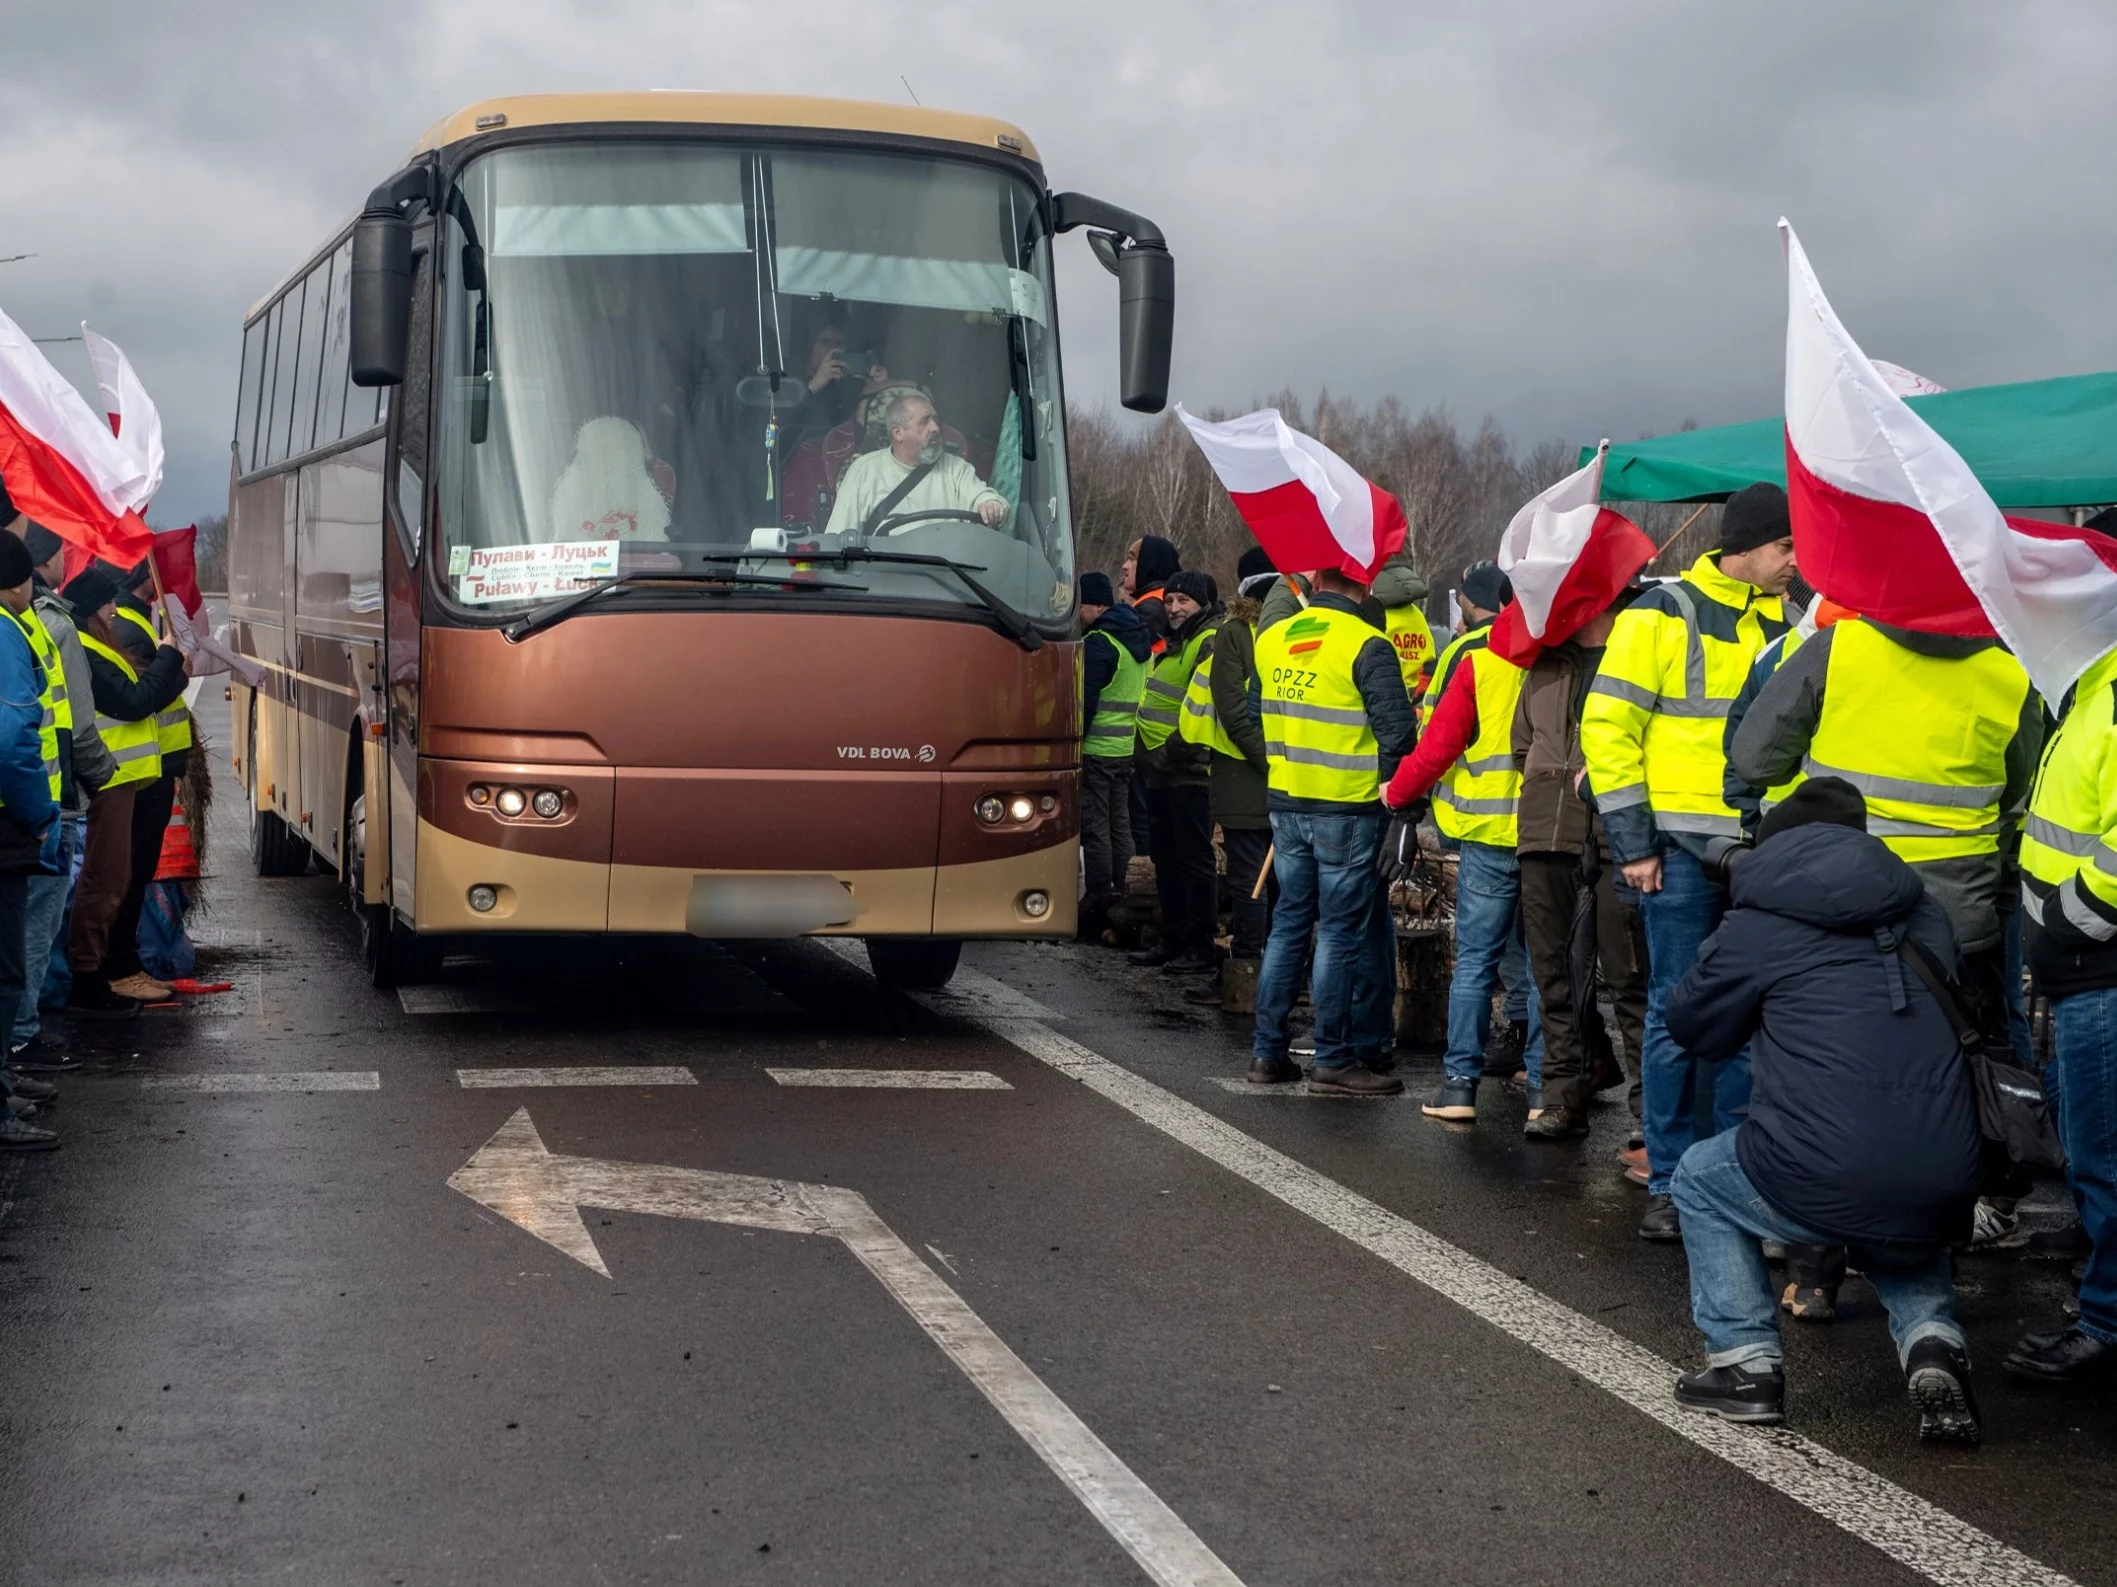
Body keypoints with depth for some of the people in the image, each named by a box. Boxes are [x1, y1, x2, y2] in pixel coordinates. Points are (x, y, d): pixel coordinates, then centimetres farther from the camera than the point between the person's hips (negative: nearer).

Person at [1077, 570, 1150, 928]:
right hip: (1126, 747, 9)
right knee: (1119, 823, 13)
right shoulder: (1137, 640, 13)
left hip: (1096, 748, -9)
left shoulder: (1099, 643, -16)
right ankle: (1118, 891, 18)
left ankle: (1100, 897, -4)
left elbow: (1085, 700, -19)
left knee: (1094, 824, -5)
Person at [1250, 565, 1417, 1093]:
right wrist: (1390, 780, -1)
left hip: (1286, 805, 6)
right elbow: (1397, 727, -17)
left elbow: (1257, 713, 15)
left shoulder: (1270, 639, 5)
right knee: (1341, 933, 1)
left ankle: (1267, 1051, 16)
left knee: (1289, 923, 14)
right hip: (1348, 810, -6)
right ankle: (1335, 1059, 4)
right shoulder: (1366, 645, -14)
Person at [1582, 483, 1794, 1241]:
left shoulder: (1788, 623, 12)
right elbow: (1607, 725, -6)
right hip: (1683, 849, -4)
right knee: (1678, 1016, -1)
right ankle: (1669, 1184, 7)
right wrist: (1633, 840, -10)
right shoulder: (1662, 615, -3)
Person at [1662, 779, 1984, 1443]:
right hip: (1944, 1199, 5)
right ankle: (1933, 1345, 12)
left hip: (1824, 1186, -5)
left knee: (1700, 1180, 26)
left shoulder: (1759, 926, 3)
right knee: (1897, 1239, 40)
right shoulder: (1922, 914, 17)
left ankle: (1746, 1361, 15)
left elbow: (1692, 1027, 16)